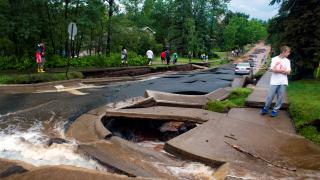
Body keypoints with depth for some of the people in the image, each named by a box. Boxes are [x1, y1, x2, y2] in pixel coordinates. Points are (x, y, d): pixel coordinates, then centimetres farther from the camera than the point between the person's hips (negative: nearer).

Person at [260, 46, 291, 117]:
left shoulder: (287, 61, 8)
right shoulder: (274, 59, 0)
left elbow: (288, 72, -1)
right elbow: (272, 69, -12)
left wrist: (277, 70, -8)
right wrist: (283, 70, -7)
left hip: (283, 82, 2)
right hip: (274, 82, -2)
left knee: (280, 97, 3)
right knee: (270, 96, 1)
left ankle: (275, 110, 16)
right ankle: (265, 109, 19)